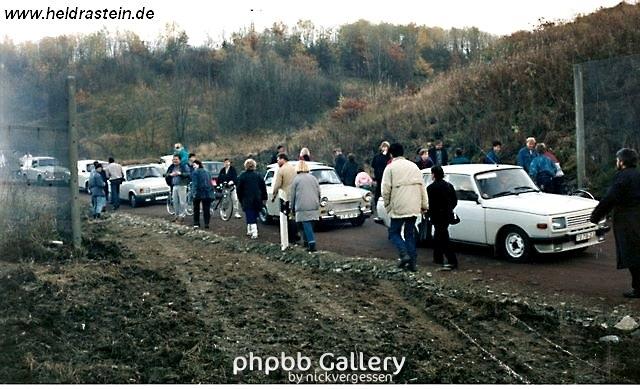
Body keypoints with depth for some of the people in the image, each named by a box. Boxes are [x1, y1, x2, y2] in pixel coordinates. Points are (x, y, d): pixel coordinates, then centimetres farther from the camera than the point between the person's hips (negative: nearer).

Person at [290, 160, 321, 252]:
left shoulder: (296, 179, -1)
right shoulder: (313, 178, 11)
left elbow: (292, 195, 2)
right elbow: (319, 193, 13)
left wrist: (293, 208, 12)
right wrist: (318, 204, 24)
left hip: (302, 207, -5)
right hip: (314, 206, 5)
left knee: (306, 224, -7)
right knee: (310, 224, 15)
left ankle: (312, 244, -17)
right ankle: (307, 241, 23)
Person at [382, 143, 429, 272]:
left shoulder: (390, 168, -5)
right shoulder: (414, 166, 12)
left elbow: (386, 189, -10)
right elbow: (422, 186, 11)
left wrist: (387, 204, 5)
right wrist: (424, 205, 15)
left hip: (398, 207, -5)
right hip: (414, 207, 5)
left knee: (394, 233, 7)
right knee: (410, 233, 13)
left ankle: (404, 254, -13)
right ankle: (412, 261, 9)